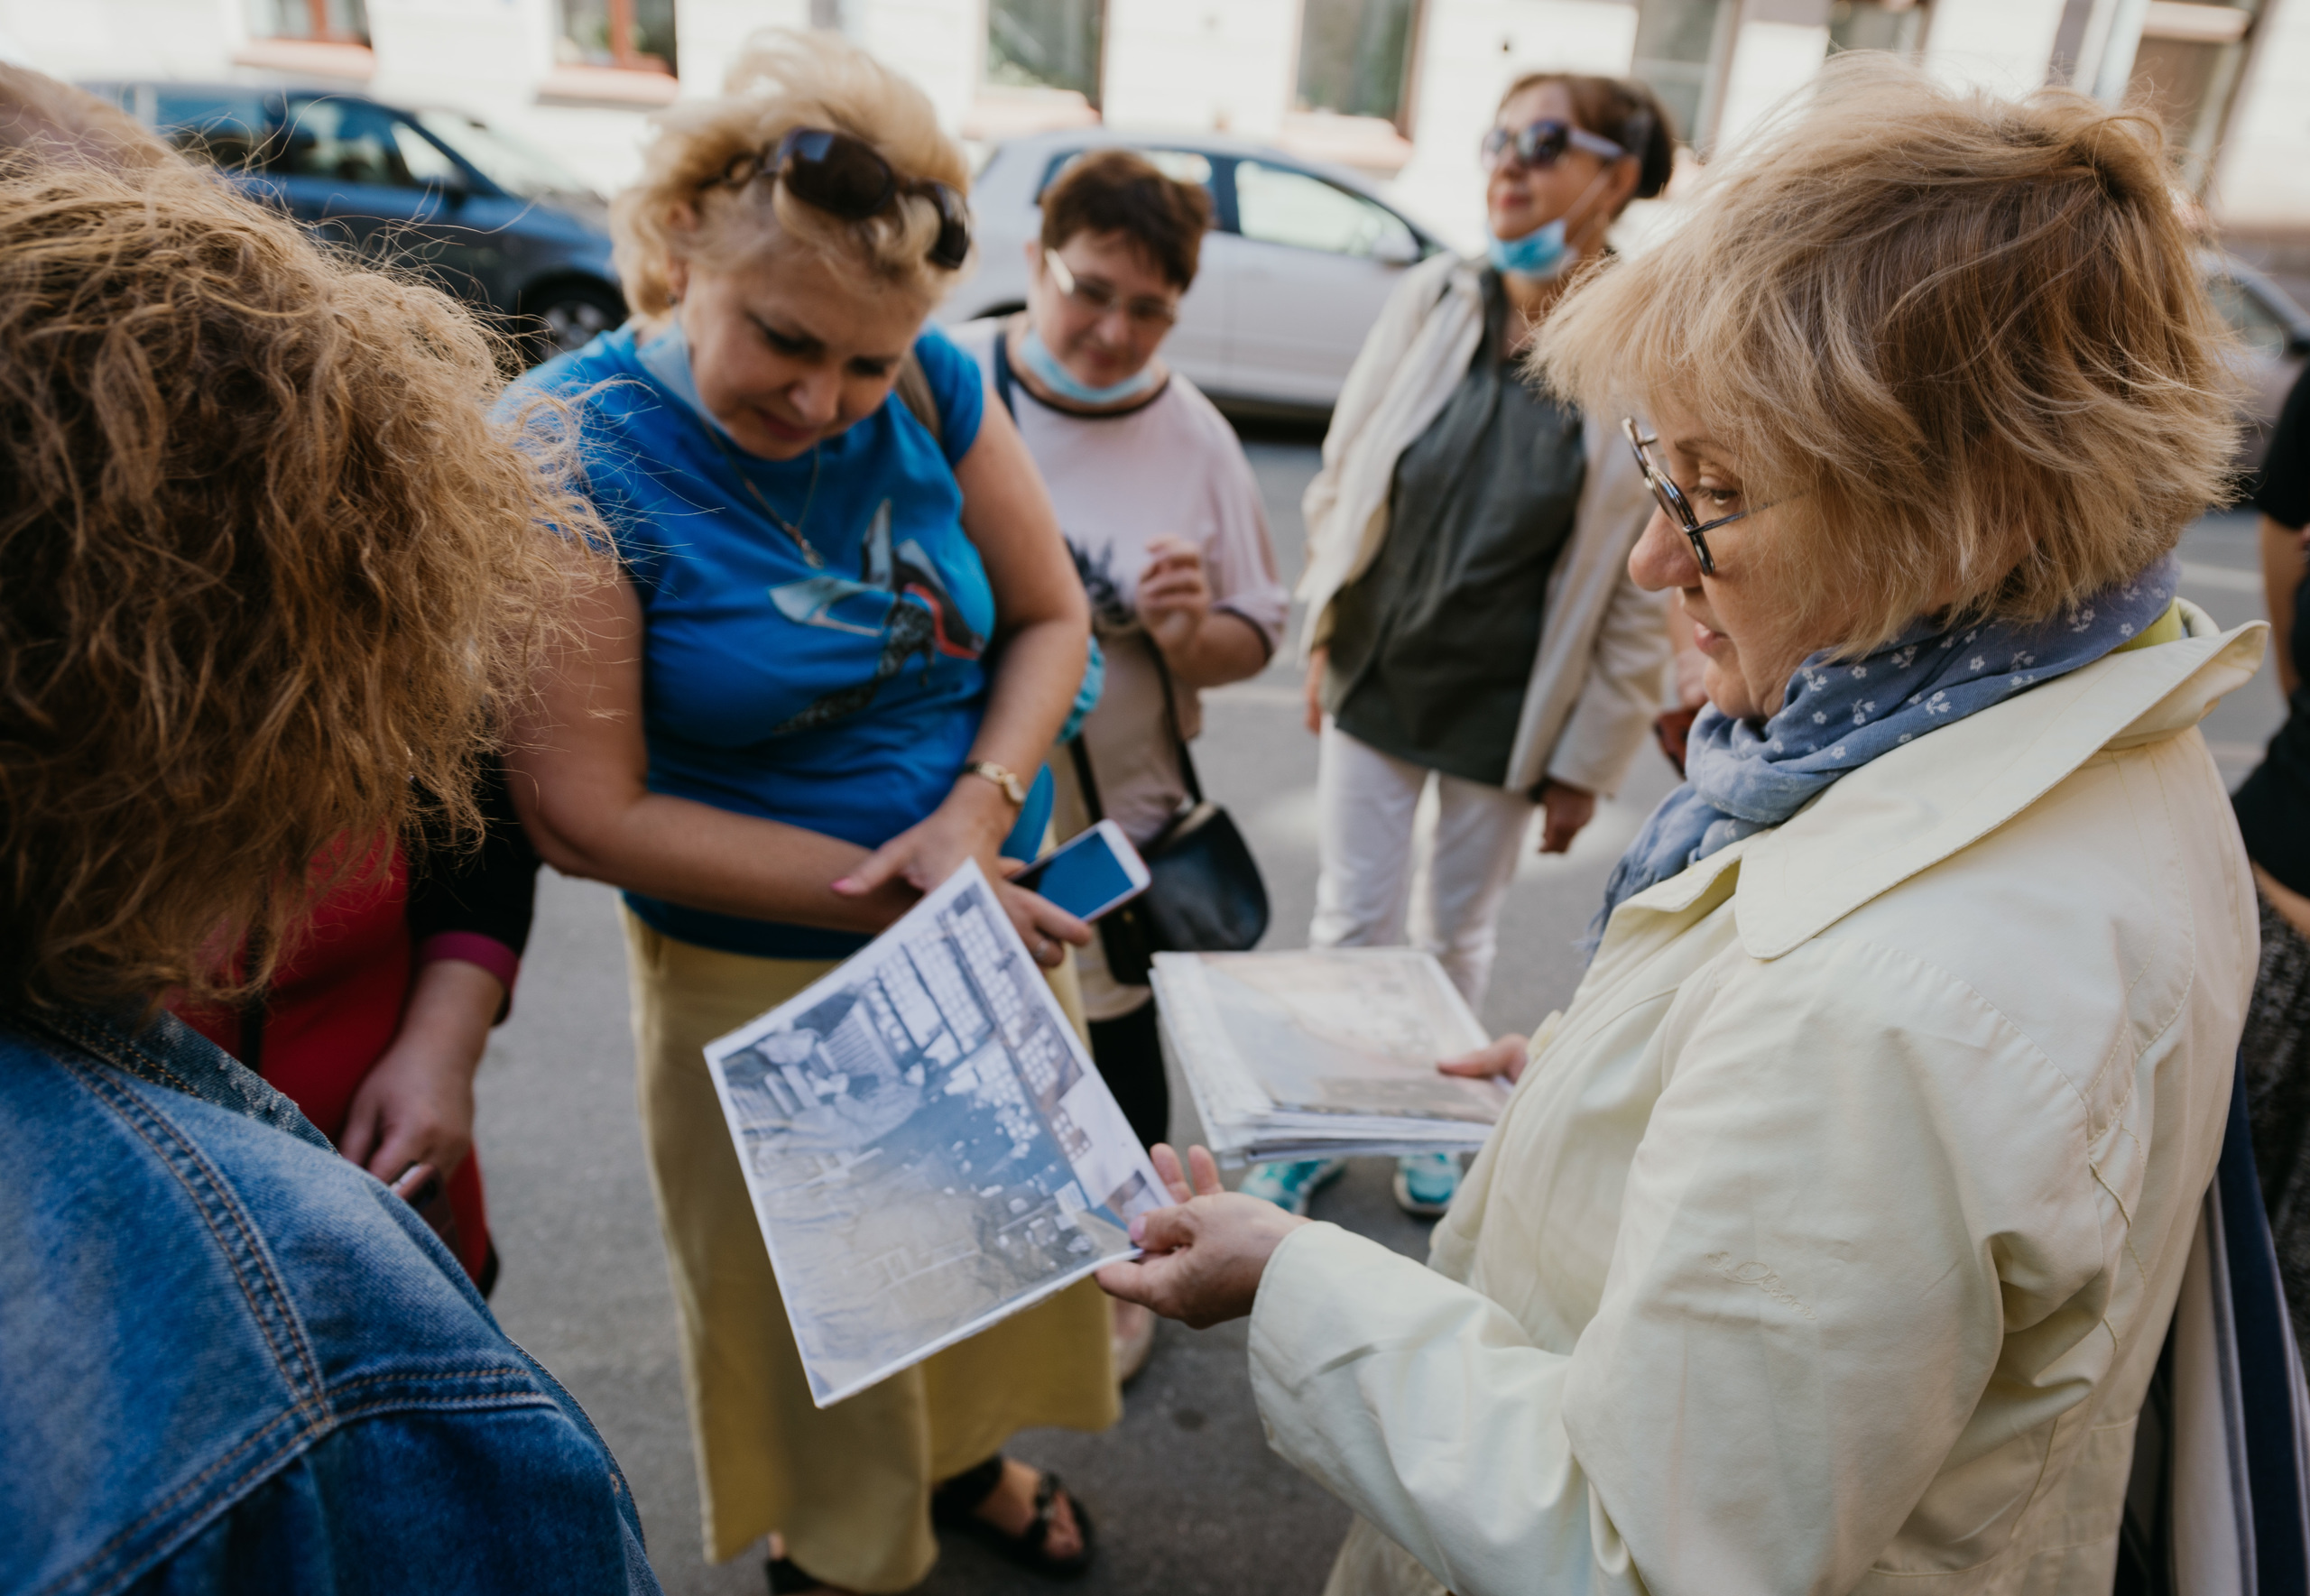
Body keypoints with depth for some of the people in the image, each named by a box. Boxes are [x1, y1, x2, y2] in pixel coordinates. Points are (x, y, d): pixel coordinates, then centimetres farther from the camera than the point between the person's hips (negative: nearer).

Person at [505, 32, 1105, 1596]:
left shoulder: (930, 389, -9)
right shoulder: (576, 448, -21)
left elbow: (1050, 615, 1)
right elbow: (587, 813, -21)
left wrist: (979, 812, -17)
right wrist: (893, 896, -22)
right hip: (762, 979, -4)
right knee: (816, 1312, 16)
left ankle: (968, 1456, 55)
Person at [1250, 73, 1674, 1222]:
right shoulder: (1434, 297, -6)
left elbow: (1653, 585, -10)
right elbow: (1340, 474, 4)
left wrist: (1589, 758, -8)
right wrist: (1323, 635, 6)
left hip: (1508, 714, -2)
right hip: (1374, 678, 2)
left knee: (1459, 929, 16)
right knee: (1352, 918, 11)